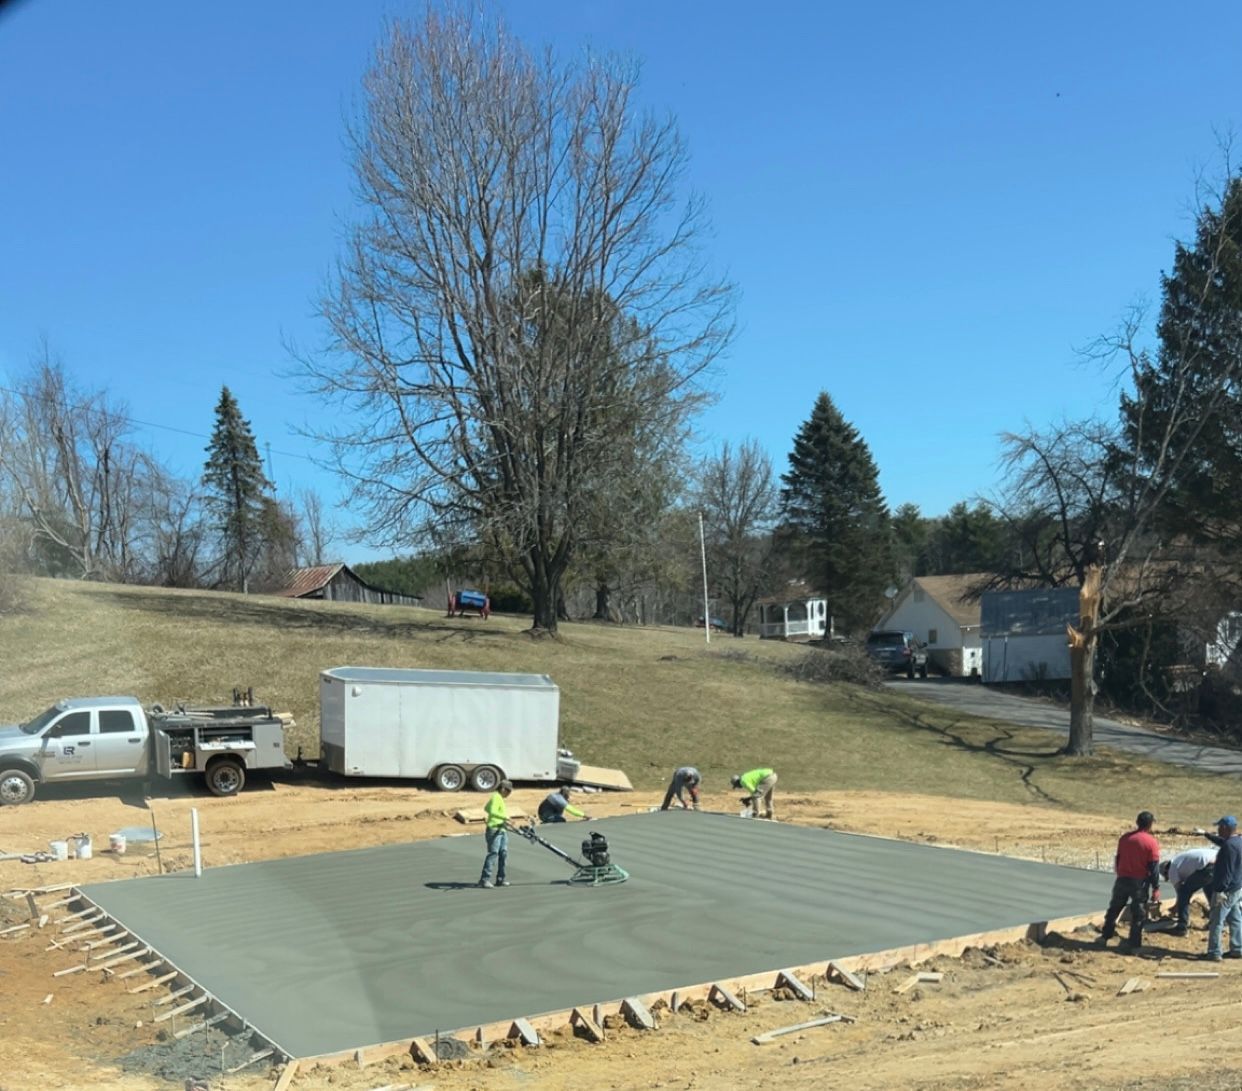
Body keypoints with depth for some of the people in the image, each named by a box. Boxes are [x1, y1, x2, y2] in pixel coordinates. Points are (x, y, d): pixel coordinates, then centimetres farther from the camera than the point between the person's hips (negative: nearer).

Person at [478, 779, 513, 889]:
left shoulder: (499, 798, 20)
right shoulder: (496, 797, -11)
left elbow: (486, 808, 33)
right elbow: (492, 812, -27)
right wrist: (504, 817, -34)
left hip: (502, 830, 10)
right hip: (494, 830, -10)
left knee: (503, 853, 8)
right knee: (493, 853, -14)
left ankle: (501, 879, 13)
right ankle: (485, 879, -15)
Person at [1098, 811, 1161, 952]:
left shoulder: (1124, 838, 2)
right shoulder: (1152, 842, -12)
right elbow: (1154, 867, -11)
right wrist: (1156, 887, -6)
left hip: (1122, 879, 4)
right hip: (1140, 882, -4)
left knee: (1114, 908, 17)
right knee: (1138, 913, 7)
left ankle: (1105, 936, 23)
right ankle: (1134, 943, 8)